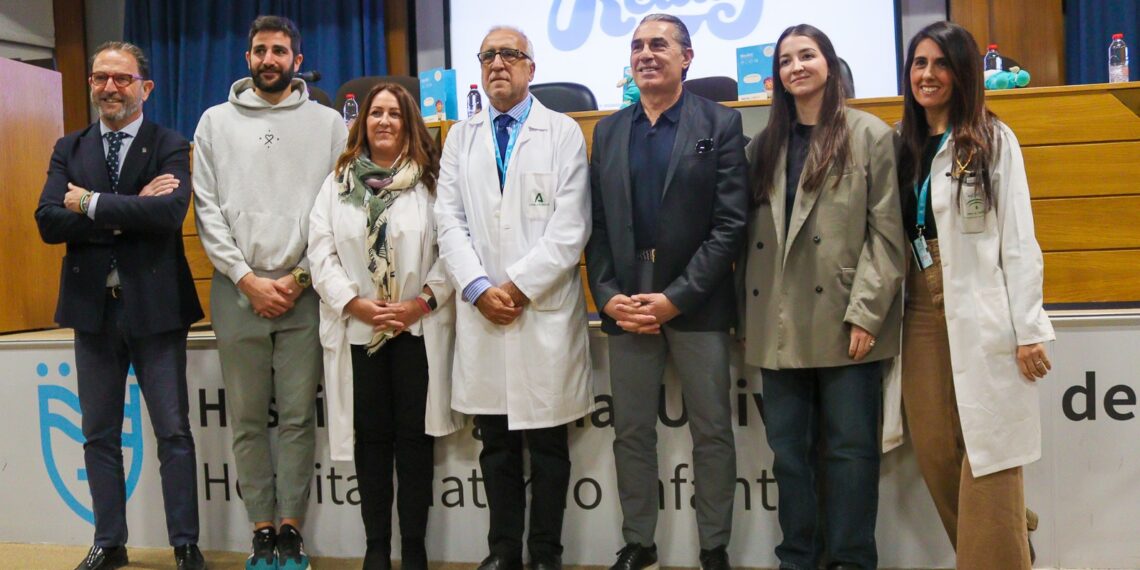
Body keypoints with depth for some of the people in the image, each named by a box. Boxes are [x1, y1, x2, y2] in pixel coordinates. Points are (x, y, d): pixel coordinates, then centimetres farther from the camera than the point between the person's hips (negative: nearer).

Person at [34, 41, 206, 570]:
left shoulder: (170, 146, -1)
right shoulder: (69, 148, 9)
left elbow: (169, 213, -19)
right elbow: (48, 222, -5)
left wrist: (92, 203, -14)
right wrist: (129, 210, -15)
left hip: (154, 305, -4)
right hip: (92, 307, 4)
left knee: (173, 433, 1)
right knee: (99, 435, 12)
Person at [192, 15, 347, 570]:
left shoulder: (328, 122, 6)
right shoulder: (216, 122, 10)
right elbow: (207, 211, 4)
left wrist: (298, 278, -7)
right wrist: (247, 279, -5)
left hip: (303, 290, -1)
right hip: (237, 290, 1)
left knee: (298, 417, 2)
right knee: (247, 419, 5)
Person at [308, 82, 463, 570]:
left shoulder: (431, 180, 4)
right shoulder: (337, 182, 11)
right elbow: (321, 252, 3)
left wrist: (420, 302, -14)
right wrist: (357, 304, -10)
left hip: (419, 328, -2)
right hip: (358, 330, 2)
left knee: (415, 436, 2)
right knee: (371, 438, 6)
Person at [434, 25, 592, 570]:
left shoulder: (563, 133, 3)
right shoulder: (460, 136, 14)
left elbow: (570, 227, -5)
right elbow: (449, 219, 6)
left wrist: (518, 285, -11)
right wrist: (479, 289, -7)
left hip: (545, 310, -3)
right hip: (481, 313, 3)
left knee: (547, 441, 5)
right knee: (496, 443, 10)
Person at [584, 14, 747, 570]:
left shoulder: (720, 124, 1)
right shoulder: (608, 131, 12)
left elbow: (731, 223, -7)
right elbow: (597, 226, 10)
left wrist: (676, 298, -13)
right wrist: (608, 295, -4)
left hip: (696, 304, -3)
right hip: (626, 303, 3)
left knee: (712, 432, 5)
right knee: (631, 433, 10)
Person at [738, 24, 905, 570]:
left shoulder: (870, 135, 2)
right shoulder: (764, 145, 14)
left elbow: (887, 233, -4)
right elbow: (752, 233, 11)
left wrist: (866, 313, -12)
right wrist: (747, 315, 7)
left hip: (845, 320, -4)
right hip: (782, 324, 4)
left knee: (849, 445, 2)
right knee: (788, 446, 8)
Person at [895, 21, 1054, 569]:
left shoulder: (994, 140, -1)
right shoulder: (906, 145, 12)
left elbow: (1017, 238, -5)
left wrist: (1028, 328, -10)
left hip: (982, 315, -5)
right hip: (922, 315, 5)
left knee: (986, 458, -3)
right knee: (936, 453, 8)